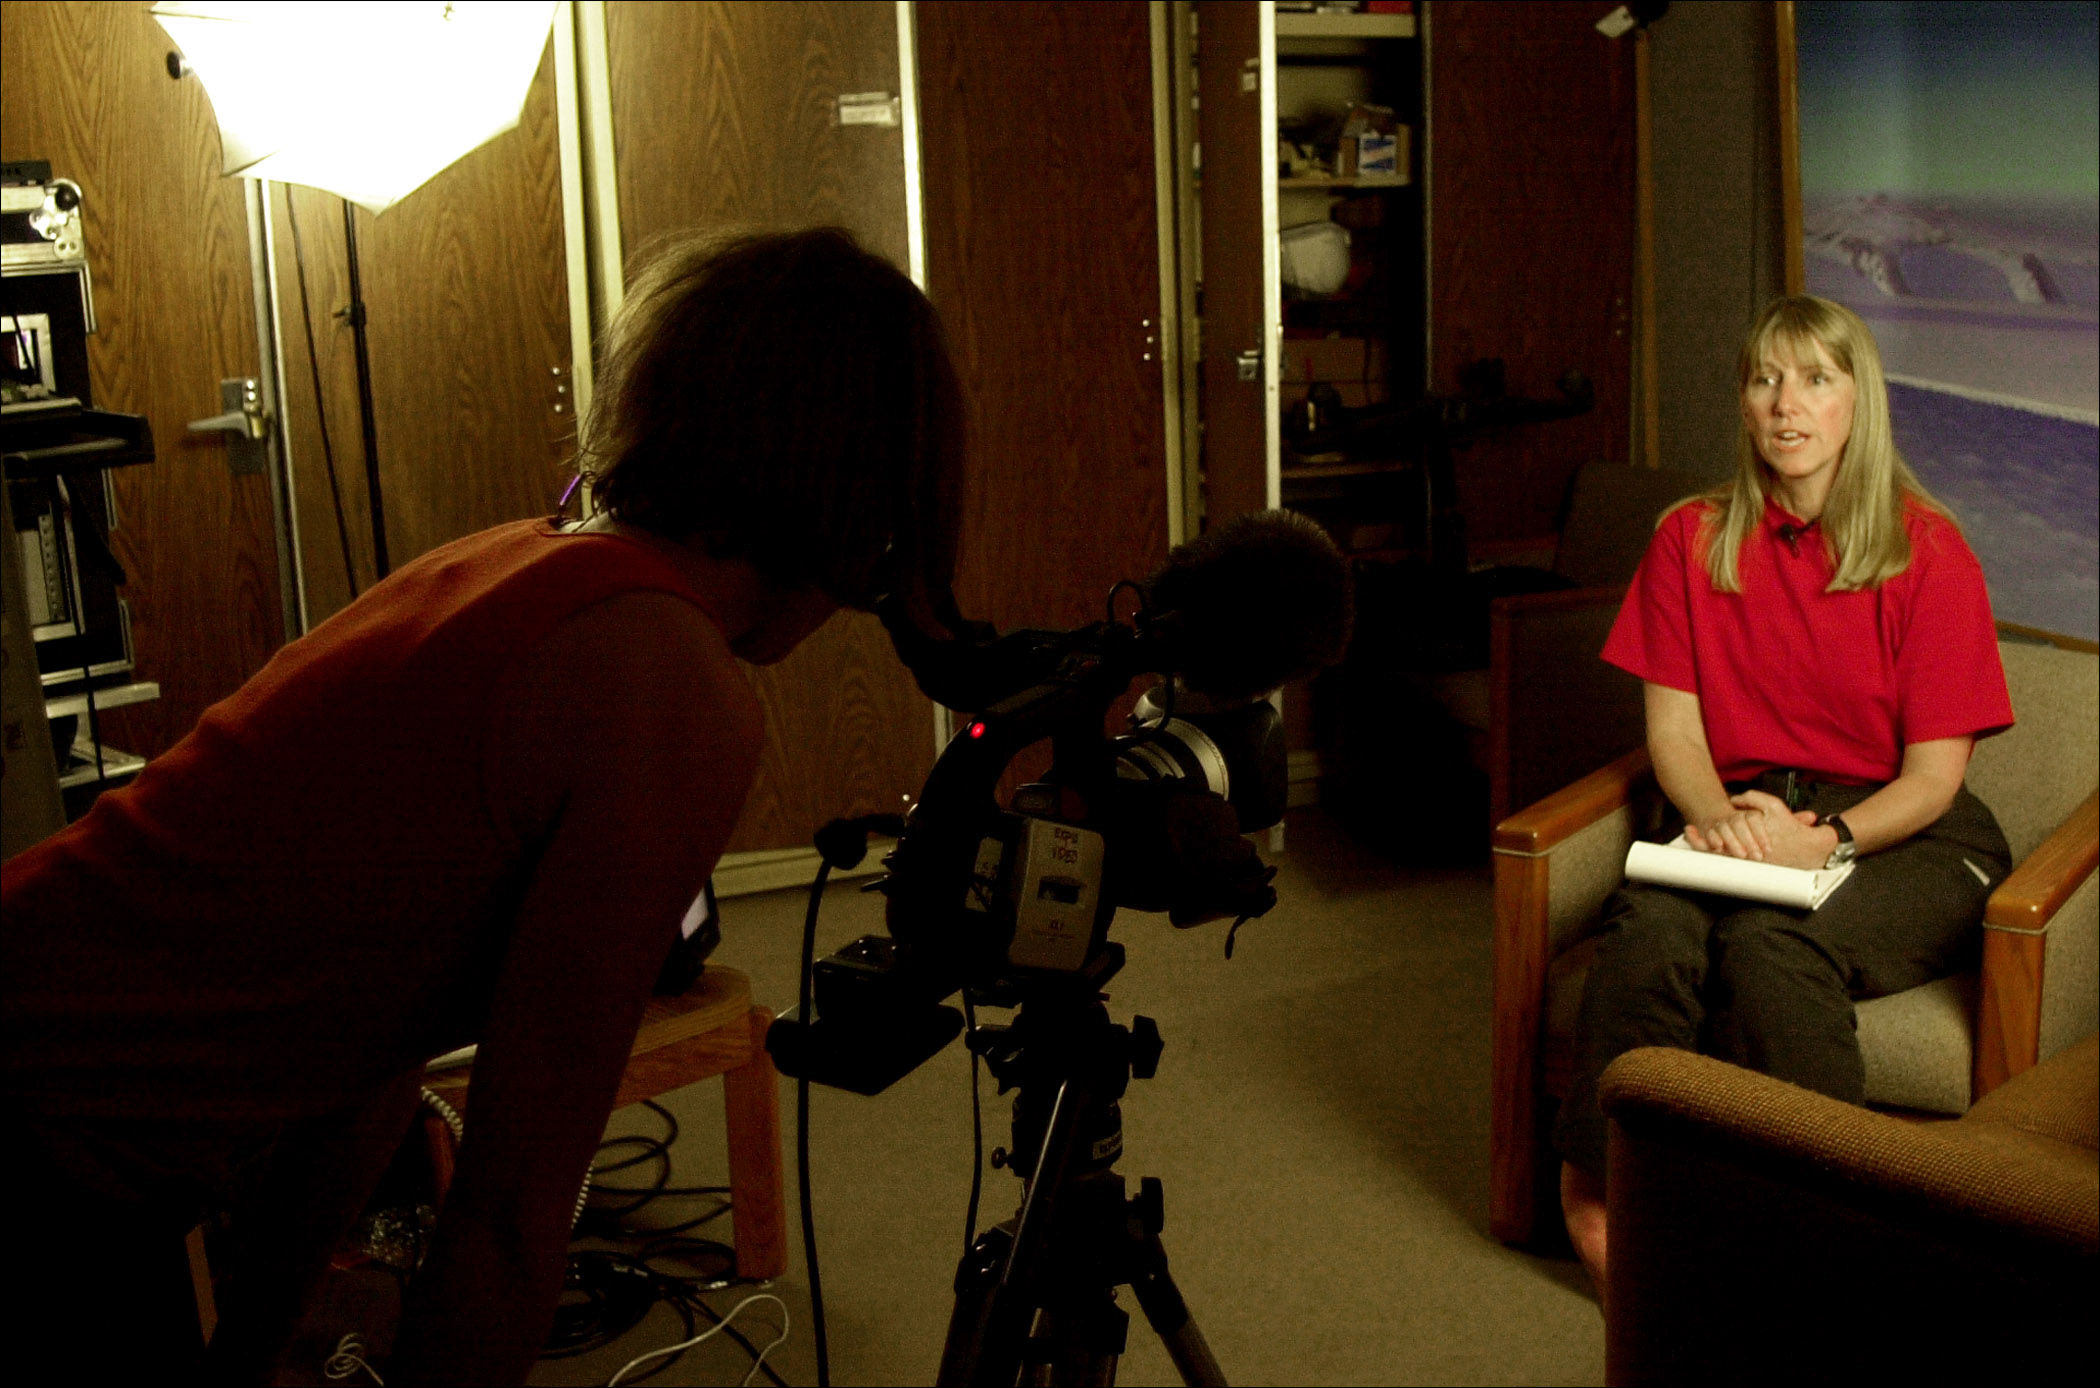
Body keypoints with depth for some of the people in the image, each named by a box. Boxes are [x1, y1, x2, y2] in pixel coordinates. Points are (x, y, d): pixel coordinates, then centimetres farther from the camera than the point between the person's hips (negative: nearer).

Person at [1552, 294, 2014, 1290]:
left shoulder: (1928, 550, -4)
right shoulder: (1693, 539, 7)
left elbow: (1935, 773, -6)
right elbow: (1673, 728, 4)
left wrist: (1826, 839, -25)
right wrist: (1719, 817, -18)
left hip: (1902, 835, -2)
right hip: (1744, 812, 3)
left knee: (1773, 943, -34)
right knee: (1650, 924, -31)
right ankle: (1599, 1197, -22)